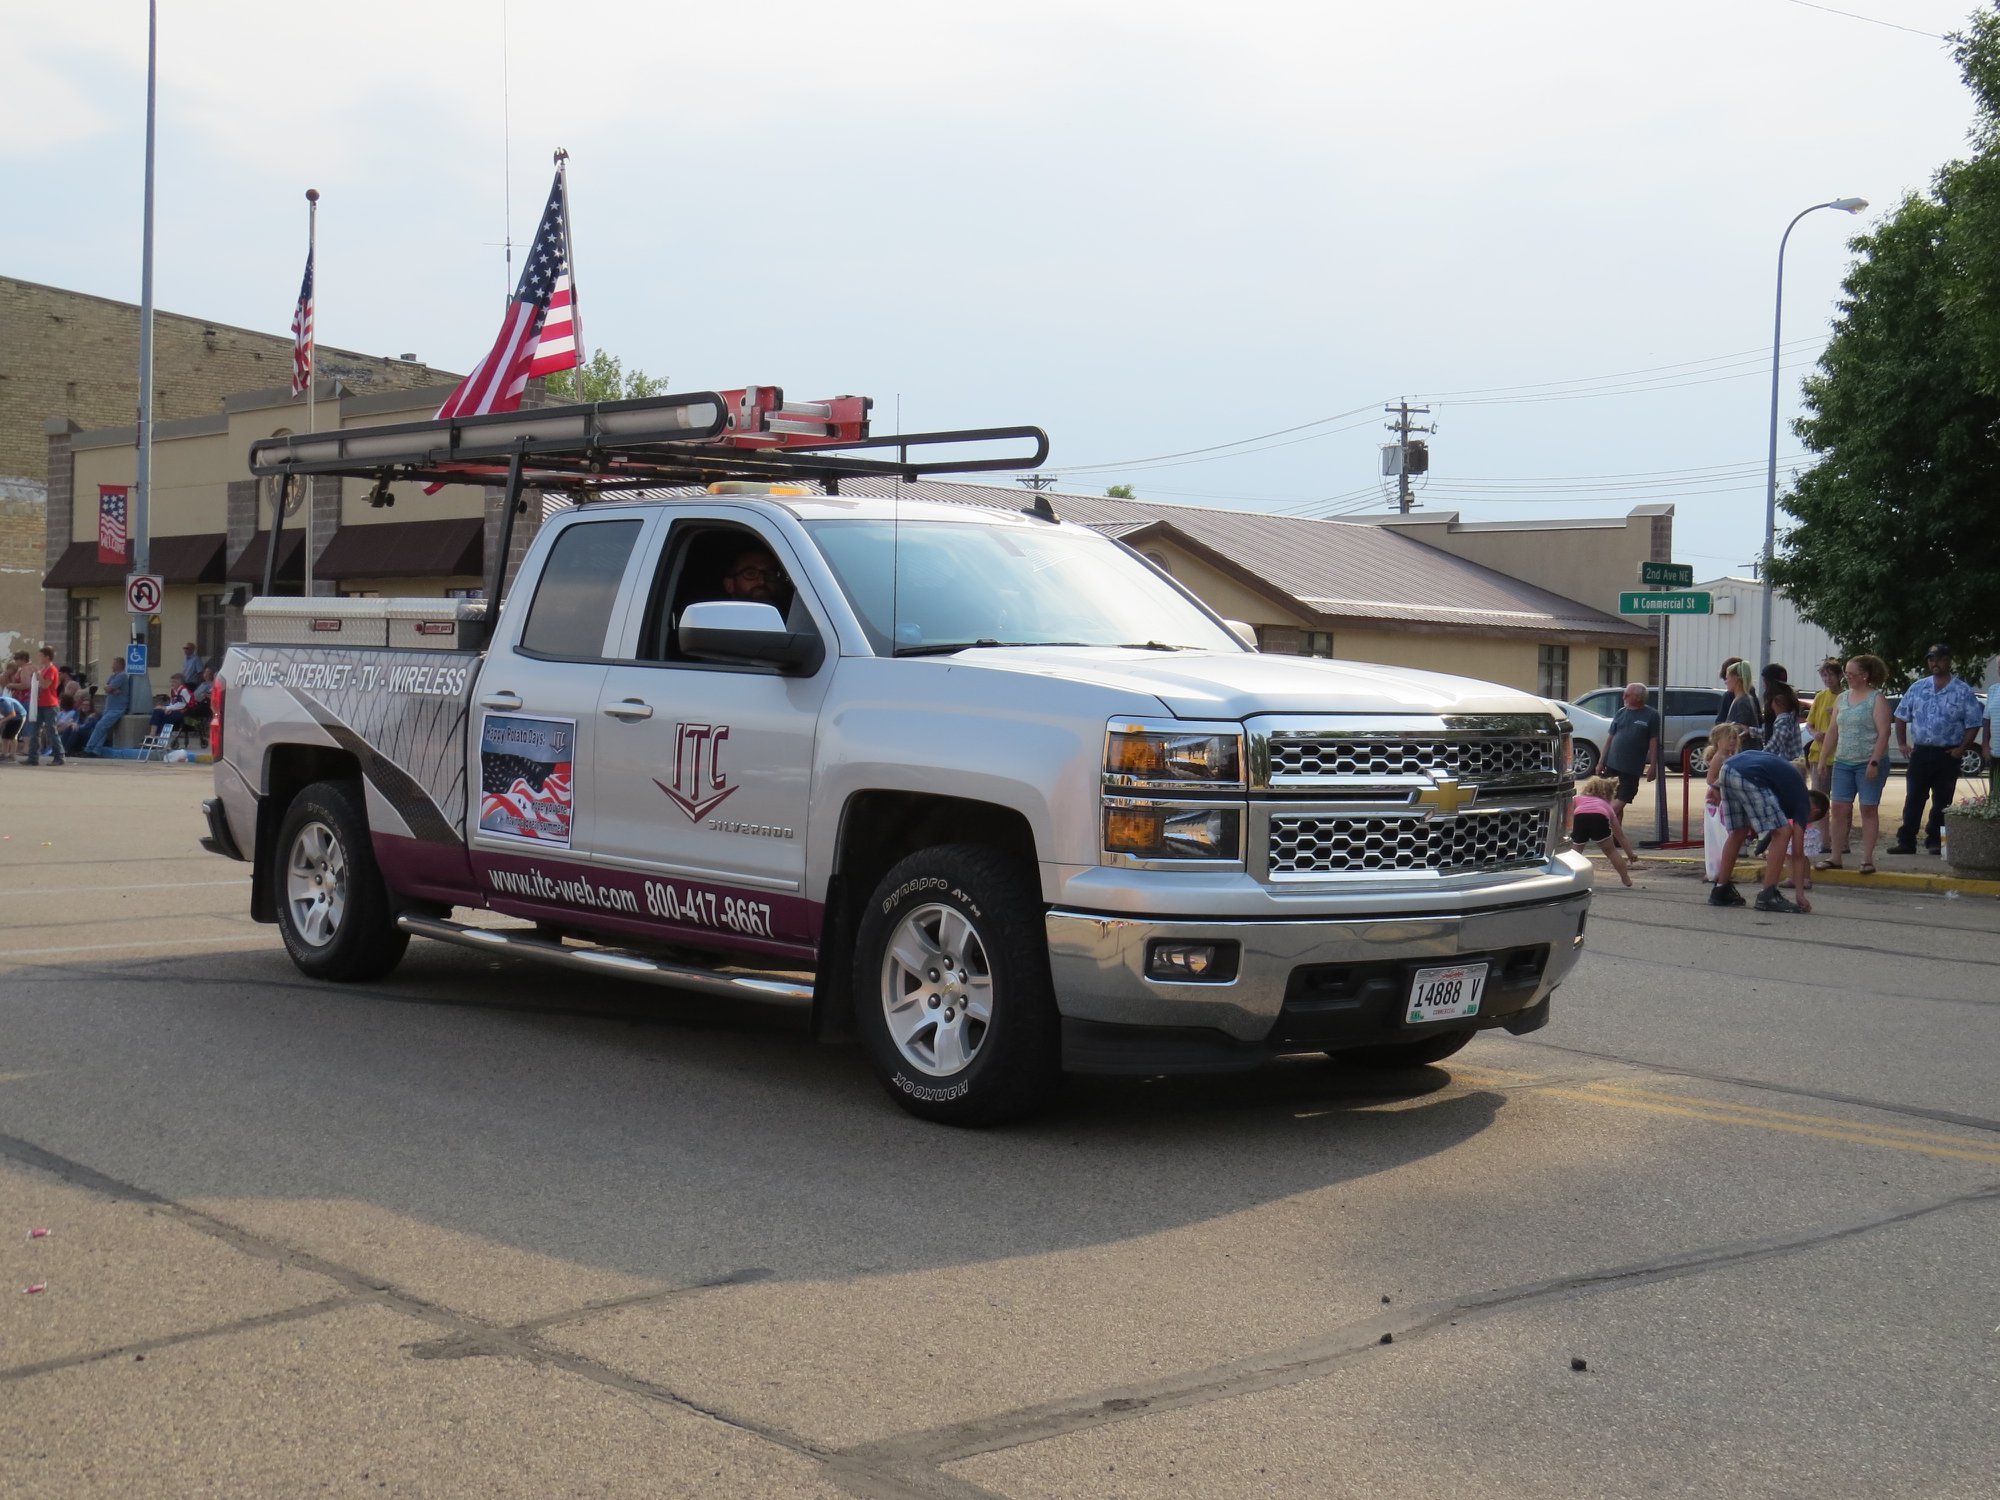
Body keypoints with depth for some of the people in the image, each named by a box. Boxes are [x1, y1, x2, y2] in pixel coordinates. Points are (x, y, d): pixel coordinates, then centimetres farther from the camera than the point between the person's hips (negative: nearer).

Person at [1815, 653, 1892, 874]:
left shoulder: (1877, 699, -5)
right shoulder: (1842, 699, 14)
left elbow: (1883, 733, -12)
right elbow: (1832, 731, 18)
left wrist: (1874, 762, -19)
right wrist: (1824, 758, 12)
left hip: (1869, 764, -6)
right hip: (1843, 763, 6)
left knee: (1869, 809, -1)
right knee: (1840, 808, 2)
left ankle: (1867, 859, 2)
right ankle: (1835, 856, 7)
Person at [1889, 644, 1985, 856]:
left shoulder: (1964, 691, -2)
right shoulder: (1917, 689, 7)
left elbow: (1973, 724, -1)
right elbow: (1901, 716, 14)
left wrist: (1962, 748, -10)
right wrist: (1902, 743, 5)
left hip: (1948, 755, -2)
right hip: (1921, 752, 2)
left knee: (1942, 801, 5)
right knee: (1913, 799, 1)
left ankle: (1935, 840, 13)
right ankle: (1906, 840, 3)